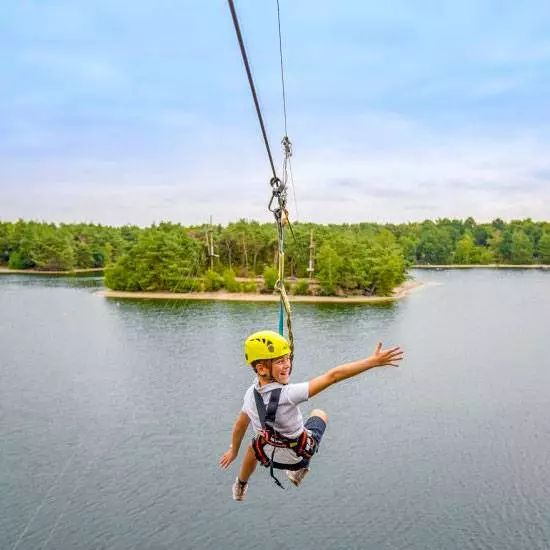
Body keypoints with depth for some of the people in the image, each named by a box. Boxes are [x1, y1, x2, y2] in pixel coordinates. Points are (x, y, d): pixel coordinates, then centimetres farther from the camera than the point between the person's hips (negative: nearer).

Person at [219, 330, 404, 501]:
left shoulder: (250, 394, -20)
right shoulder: (287, 395, -39)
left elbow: (240, 425, -2)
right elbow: (333, 376, -41)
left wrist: (233, 450, 18)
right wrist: (374, 361, -41)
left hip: (269, 456, 4)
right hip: (299, 456, -3)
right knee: (319, 413, 24)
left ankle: (240, 488, 61)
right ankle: (298, 470, 28)